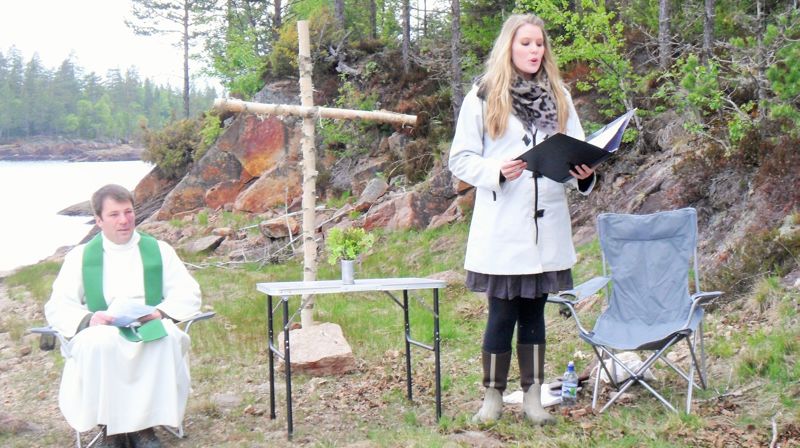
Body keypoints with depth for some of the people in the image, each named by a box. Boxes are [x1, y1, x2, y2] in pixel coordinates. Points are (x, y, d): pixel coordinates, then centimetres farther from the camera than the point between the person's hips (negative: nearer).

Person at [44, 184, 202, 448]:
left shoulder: (159, 250, 17)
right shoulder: (80, 257, 15)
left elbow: (189, 295, 10)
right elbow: (57, 308, 7)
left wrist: (161, 311, -12)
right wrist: (88, 319, -15)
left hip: (151, 329, 1)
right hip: (102, 332, 0)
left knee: (167, 338, -35)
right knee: (97, 344, -37)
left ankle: (144, 423, -23)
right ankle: (110, 427, -22)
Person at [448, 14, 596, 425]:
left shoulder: (558, 97, 10)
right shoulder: (483, 97, -2)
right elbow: (460, 159, -2)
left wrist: (584, 174, -11)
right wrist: (496, 171, -19)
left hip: (548, 226, 4)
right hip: (502, 227, -3)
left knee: (534, 311, 11)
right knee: (502, 314, 3)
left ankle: (532, 396, 20)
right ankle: (493, 397, 18)